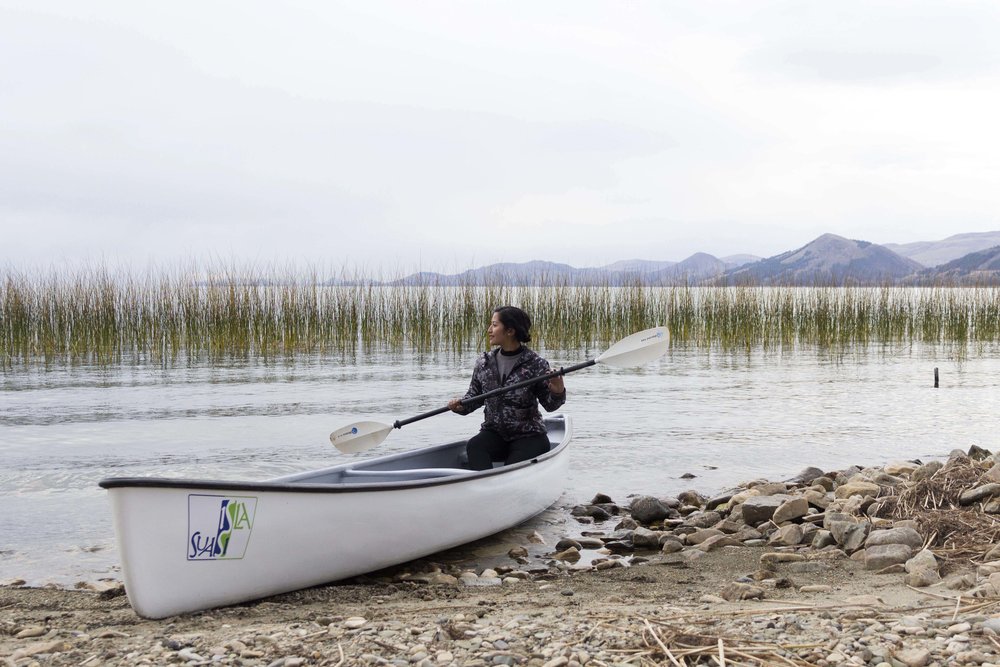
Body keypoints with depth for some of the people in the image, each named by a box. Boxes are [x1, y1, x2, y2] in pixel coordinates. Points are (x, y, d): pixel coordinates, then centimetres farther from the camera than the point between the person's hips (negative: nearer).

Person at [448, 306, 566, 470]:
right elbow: (474, 395, 17)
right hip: (494, 433, 3)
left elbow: (549, 405, -4)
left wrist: (557, 393, -26)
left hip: (528, 436, -3)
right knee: (474, 446, -28)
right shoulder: (484, 363, 6)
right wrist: (461, 405, -4)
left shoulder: (535, 364, -7)